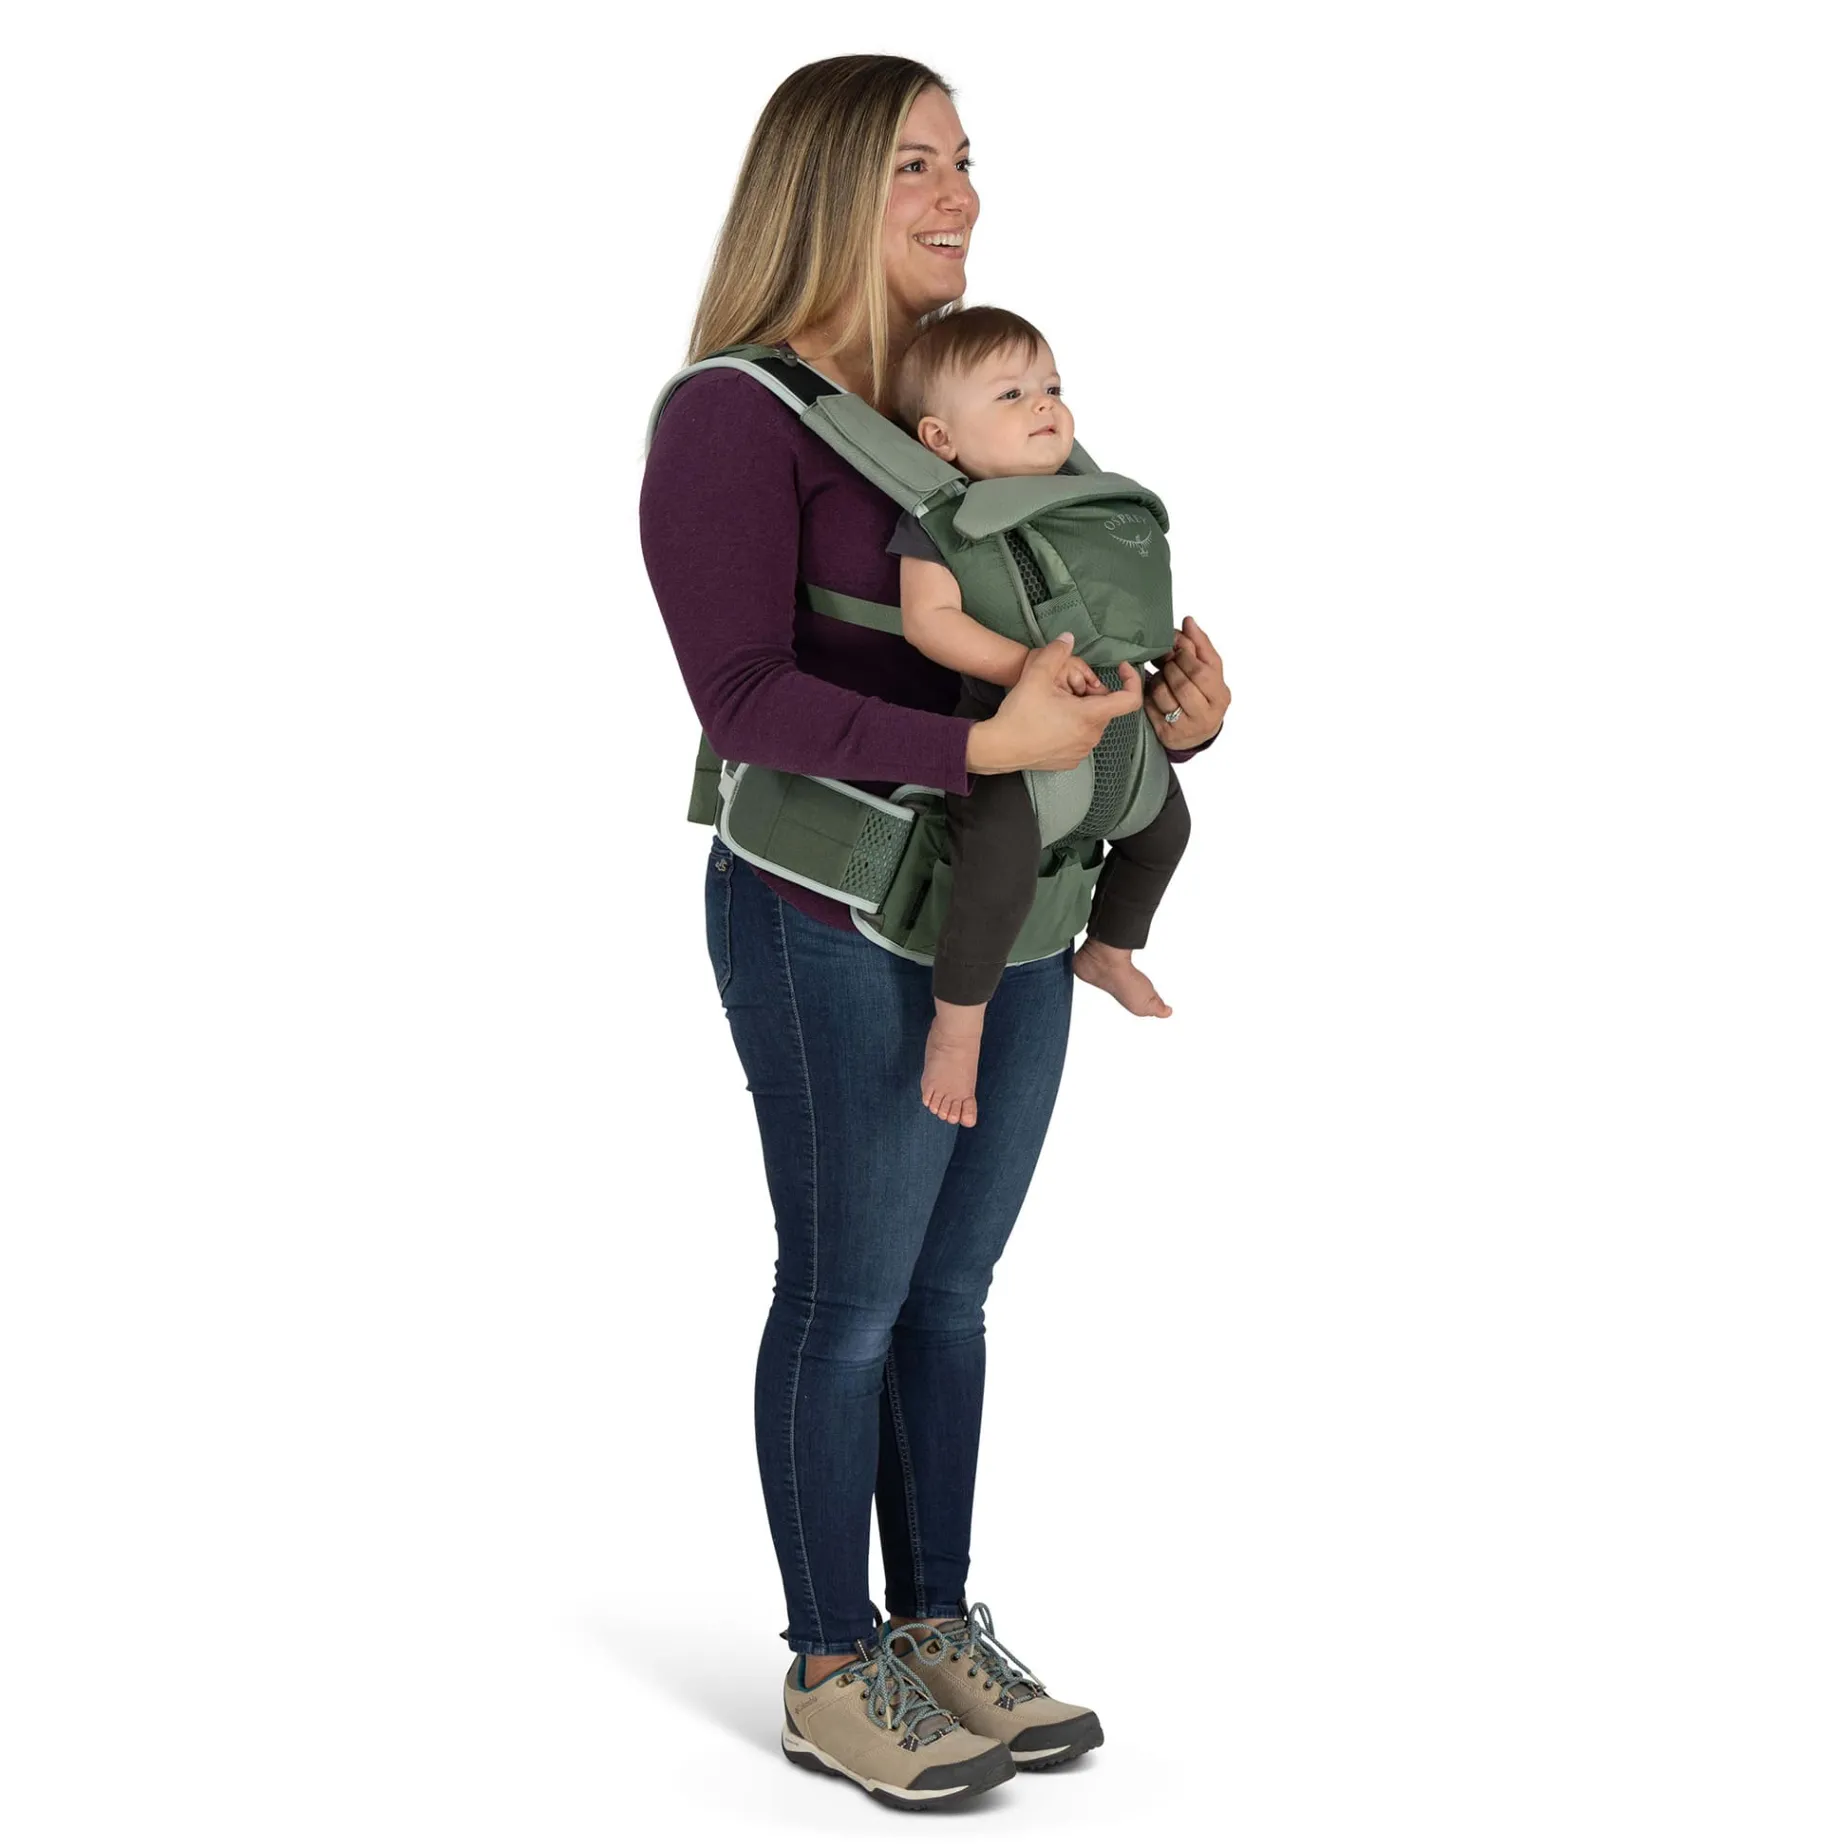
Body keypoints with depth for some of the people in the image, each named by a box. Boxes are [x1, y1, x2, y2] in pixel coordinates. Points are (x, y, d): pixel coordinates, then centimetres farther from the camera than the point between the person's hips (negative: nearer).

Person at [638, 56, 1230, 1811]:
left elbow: (1075, 652, 11)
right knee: (850, 1299, 4)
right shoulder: (733, 417, -14)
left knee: (951, 1285, 15)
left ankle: (939, 1627, 29)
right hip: (842, 931, -7)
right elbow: (744, 696, -24)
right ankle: (831, 1676, 19)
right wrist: (983, 744, -32)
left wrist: (1177, 713, -10)